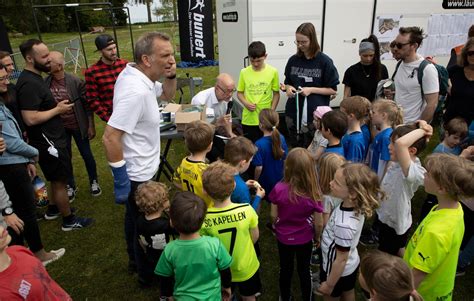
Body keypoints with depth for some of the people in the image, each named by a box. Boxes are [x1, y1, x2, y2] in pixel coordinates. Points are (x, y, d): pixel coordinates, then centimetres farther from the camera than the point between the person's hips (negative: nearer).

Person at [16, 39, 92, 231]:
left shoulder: (35, 77, 9)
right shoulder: (28, 83, -24)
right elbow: (30, 119, -29)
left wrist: (56, 106, 5)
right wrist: (58, 109, -18)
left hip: (51, 139, 10)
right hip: (48, 142, -10)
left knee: (57, 178, 23)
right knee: (60, 181, 4)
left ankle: (53, 209, 41)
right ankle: (69, 220, 19)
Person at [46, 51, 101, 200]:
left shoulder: (75, 81, -16)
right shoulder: (46, 82, -7)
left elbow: (87, 104, -10)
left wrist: (91, 126, -8)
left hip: (78, 126, -3)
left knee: (86, 155, 11)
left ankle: (93, 182, 32)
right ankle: (70, 186, 33)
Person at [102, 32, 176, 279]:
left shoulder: (136, 74, -2)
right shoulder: (136, 91, -31)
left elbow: (167, 95, 15)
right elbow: (110, 137, -32)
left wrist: (171, 75, -5)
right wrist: (120, 179, -25)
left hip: (140, 168, 9)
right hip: (137, 174, -9)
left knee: (136, 219, 27)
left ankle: (135, 261, 50)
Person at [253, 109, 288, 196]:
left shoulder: (259, 144, -28)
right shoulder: (281, 138, -13)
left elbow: (259, 167, -24)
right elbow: (285, 160, -3)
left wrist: (255, 181, -6)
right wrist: (282, 174, 14)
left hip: (265, 182, -4)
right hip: (279, 179, 4)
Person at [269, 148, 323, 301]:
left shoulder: (279, 189, -26)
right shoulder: (314, 193, -26)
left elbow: (273, 215, -11)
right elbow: (318, 223, -14)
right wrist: (317, 237, 6)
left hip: (283, 237, 1)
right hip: (305, 239, 0)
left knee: (285, 269, 24)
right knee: (304, 270, 24)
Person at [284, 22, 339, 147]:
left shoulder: (324, 61, -8)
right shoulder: (293, 60, 3)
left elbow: (333, 90, -5)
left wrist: (311, 90, -16)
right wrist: (288, 88, -8)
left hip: (316, 113, -3)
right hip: (293, 112, 4)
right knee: (293, 146, 14)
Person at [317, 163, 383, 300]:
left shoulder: (344, 224, -41)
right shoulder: (356, 205, -21)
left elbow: (341, 260, -28)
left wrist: (329, 285, -12)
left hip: (338, 271, -6)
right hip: (351, 265, 6)